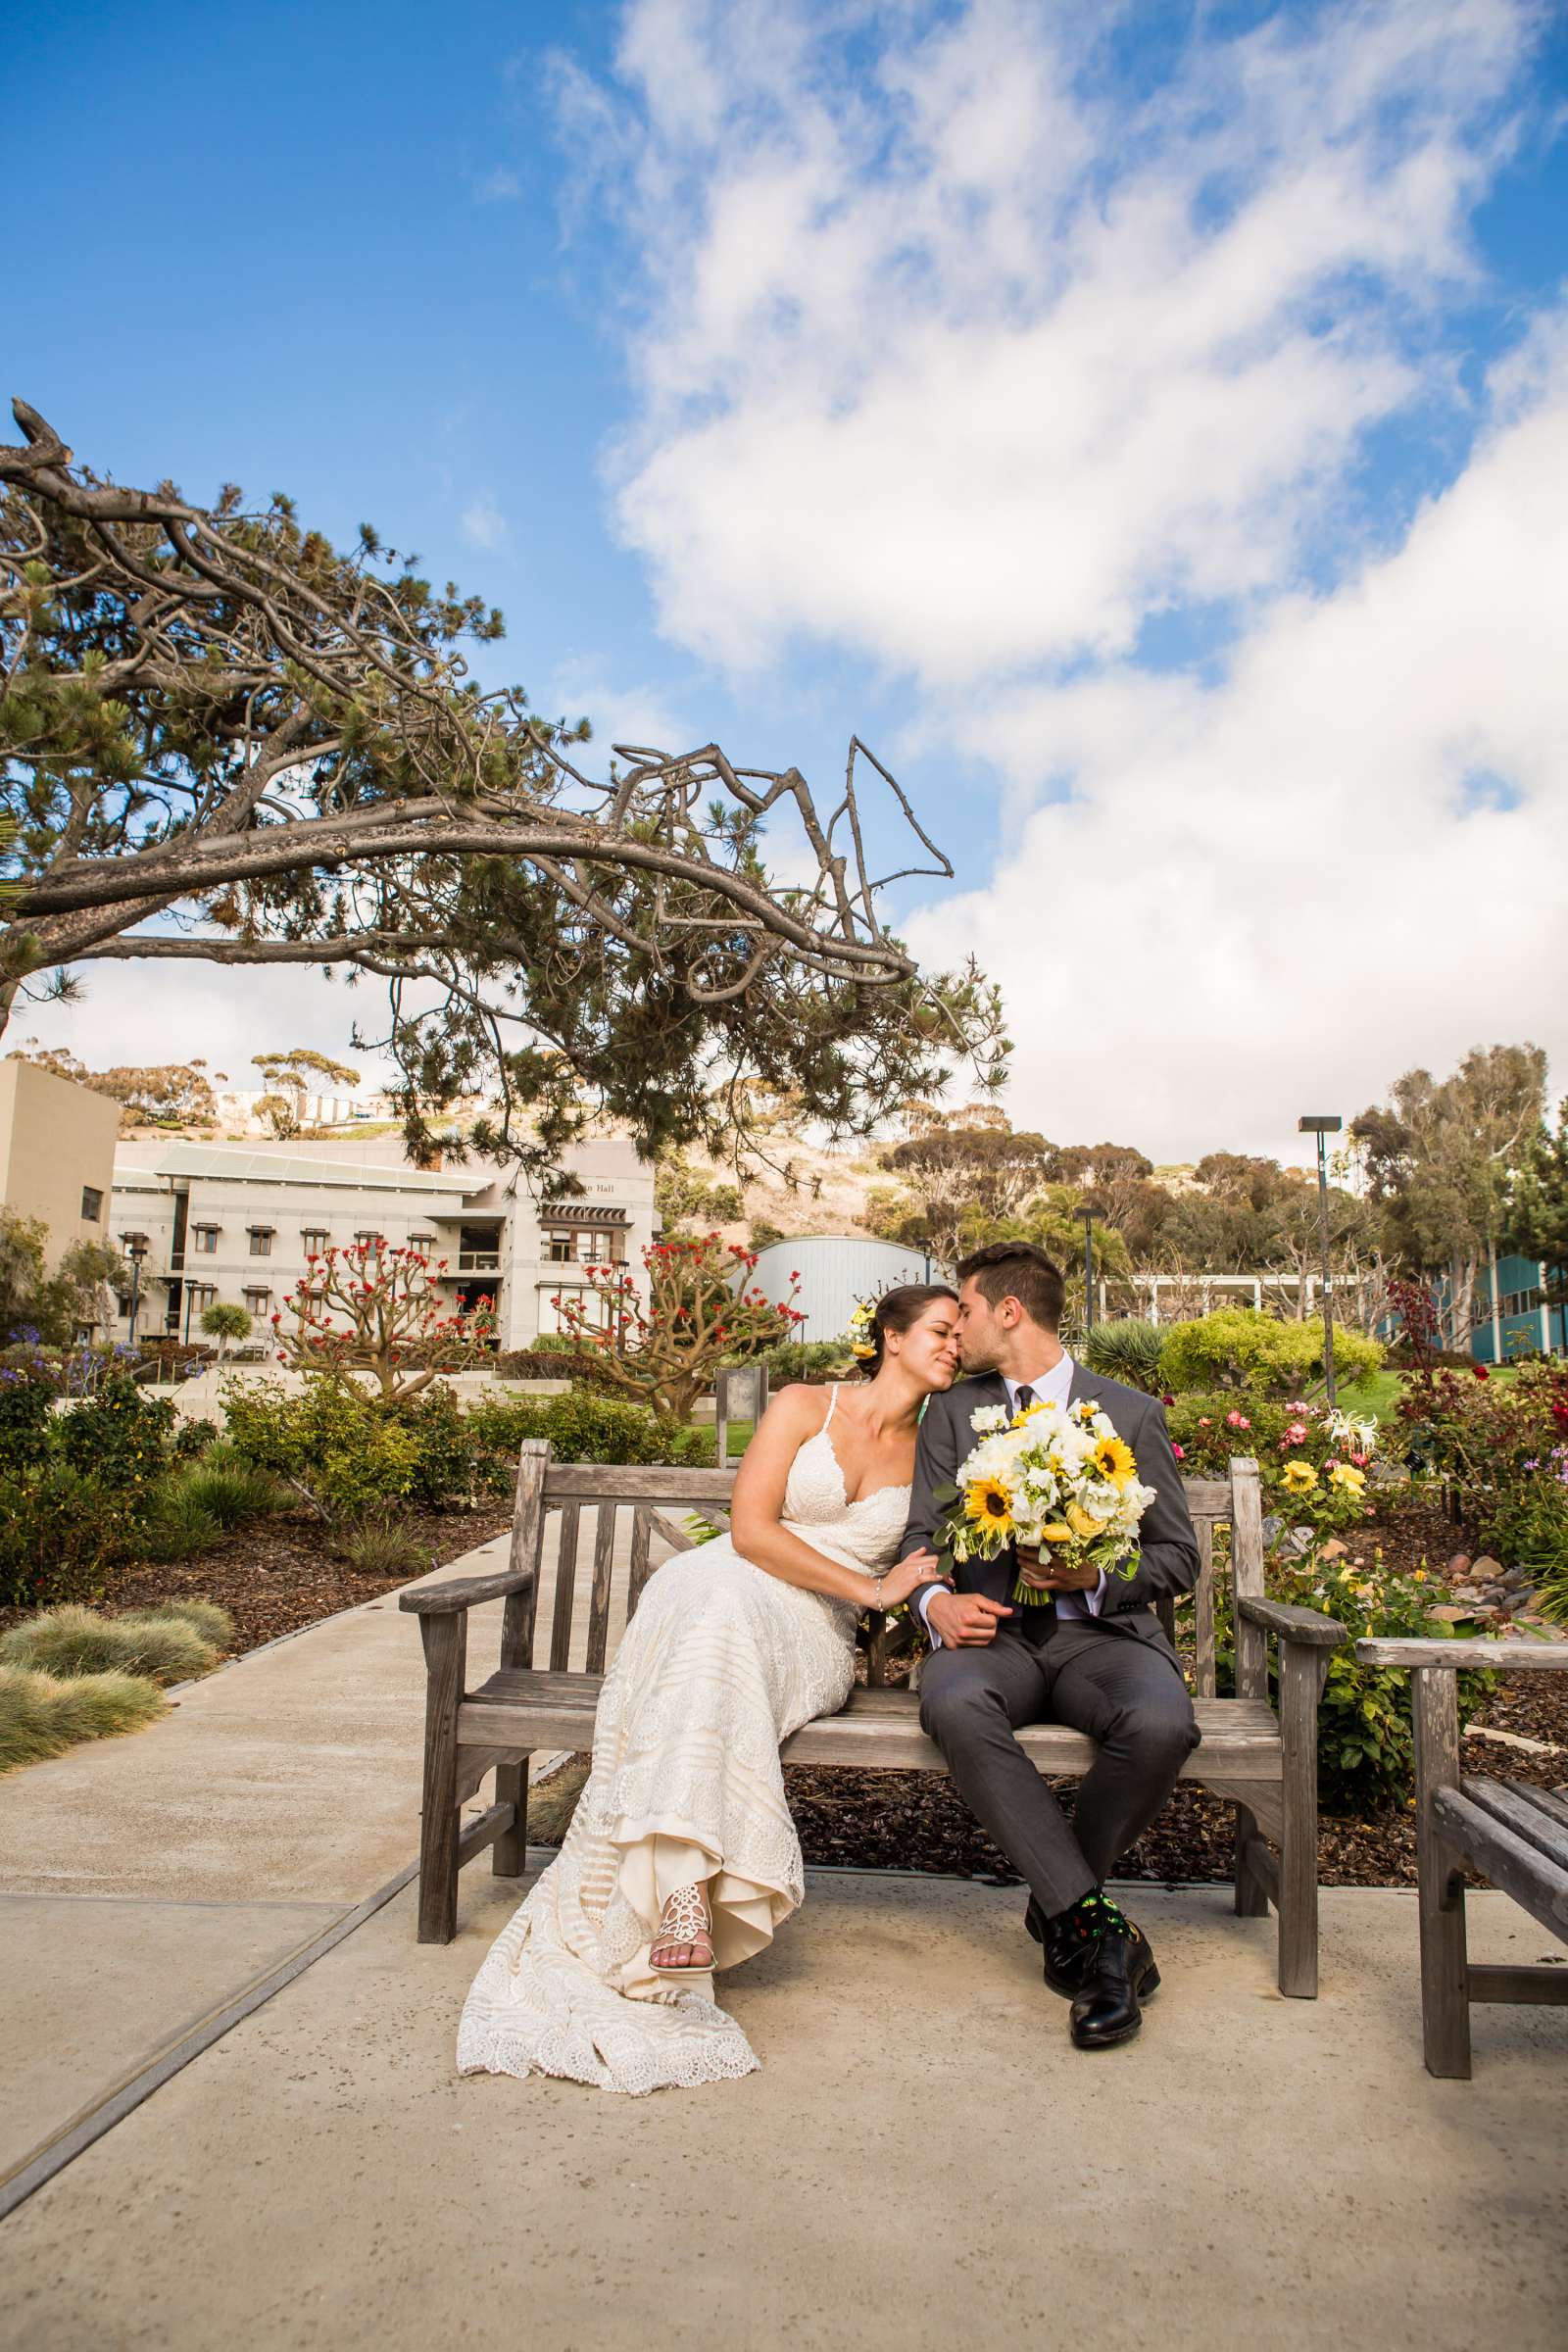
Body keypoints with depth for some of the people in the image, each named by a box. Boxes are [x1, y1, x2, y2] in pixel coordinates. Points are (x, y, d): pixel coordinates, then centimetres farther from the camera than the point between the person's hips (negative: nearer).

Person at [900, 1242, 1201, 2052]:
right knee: (956, 1707, -35)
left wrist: (1096, 1578, -12)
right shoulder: (951, 1413, 14)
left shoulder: (1130, 1413, 8)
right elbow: (922, 1536, 9)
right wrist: (938, 1601, -14)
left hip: (1100, 1629, 0)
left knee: (1161, 1725, -34)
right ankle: (1095, 1921, -25)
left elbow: (1178, 1557, 8)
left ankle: (1057, 1908, -7)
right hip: (992, 1630, 1)